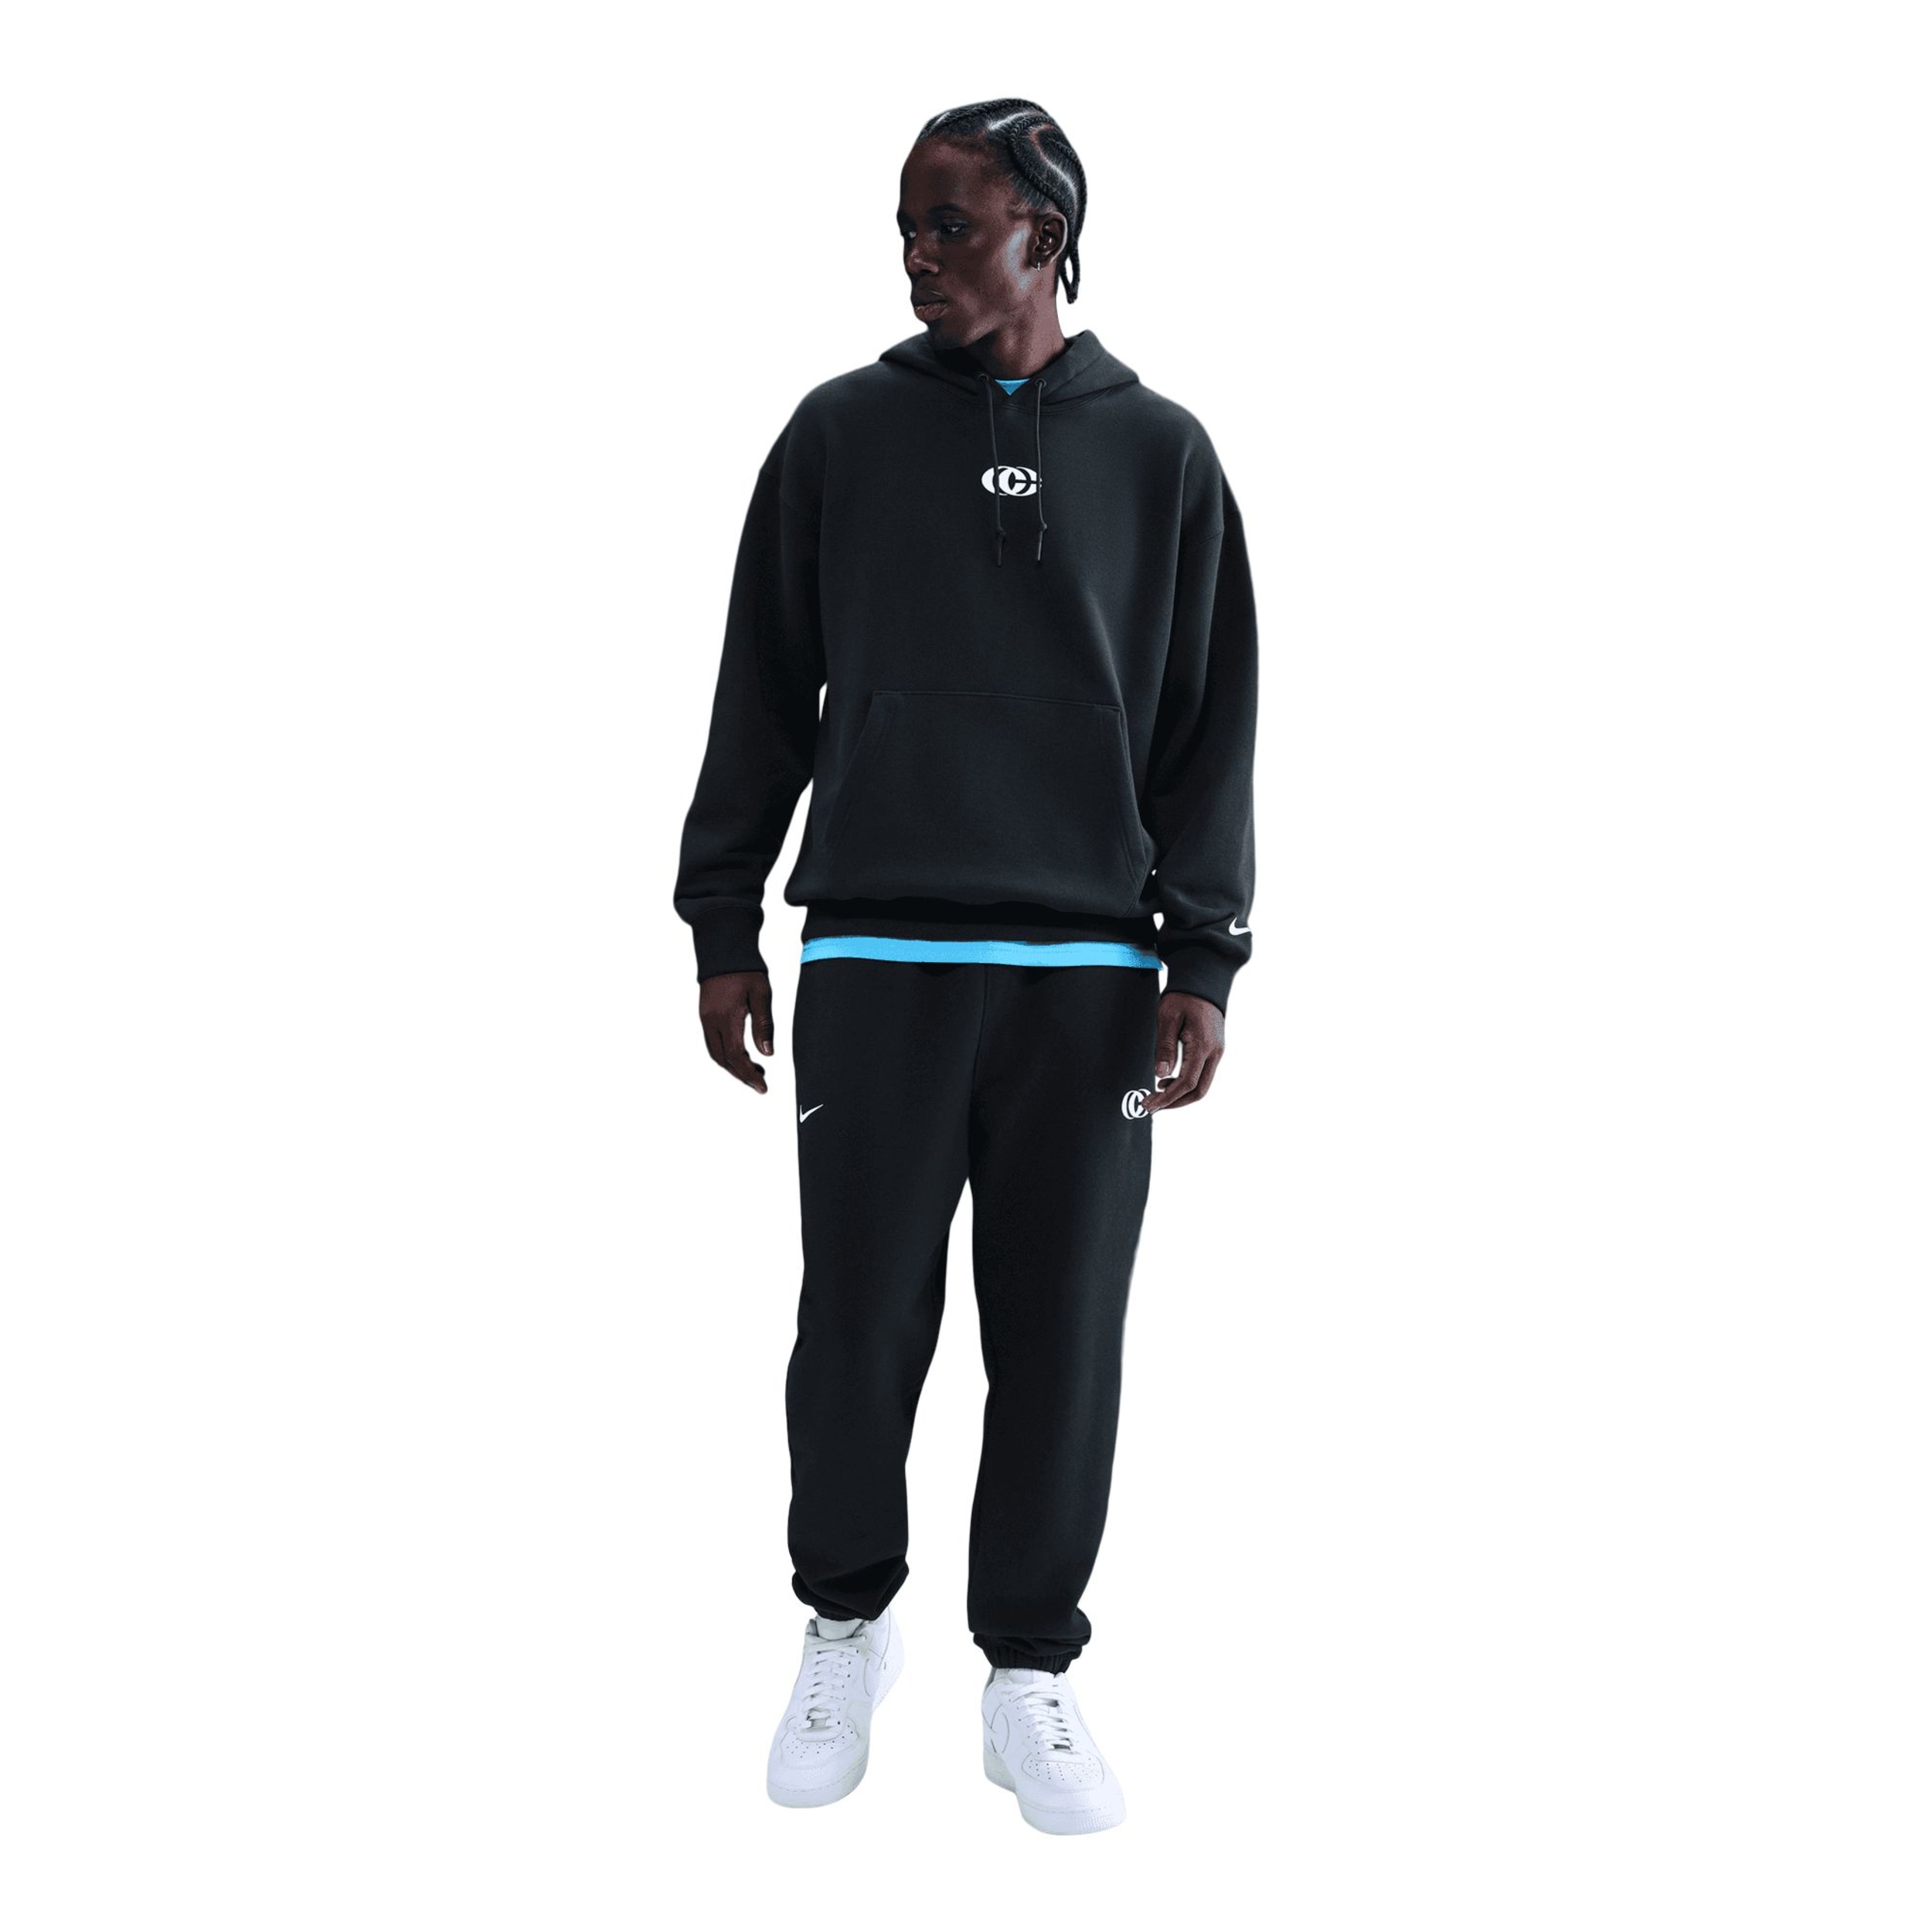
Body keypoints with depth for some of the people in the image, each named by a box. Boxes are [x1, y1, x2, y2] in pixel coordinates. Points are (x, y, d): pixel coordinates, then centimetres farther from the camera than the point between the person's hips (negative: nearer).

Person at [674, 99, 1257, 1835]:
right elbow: (763, 691, 9)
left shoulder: (1160, 454, 7)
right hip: (874, 960, 0)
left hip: (1089, 975, 0)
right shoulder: (843, 433, 7)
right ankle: (848, 1625, 26)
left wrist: (1202, 963, 0)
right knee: (860, 1323, 4)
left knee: (1062, 1344, 4)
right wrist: (722, 923, 5)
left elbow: (1212, 726, 7)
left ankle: (1029, 1669, 20)